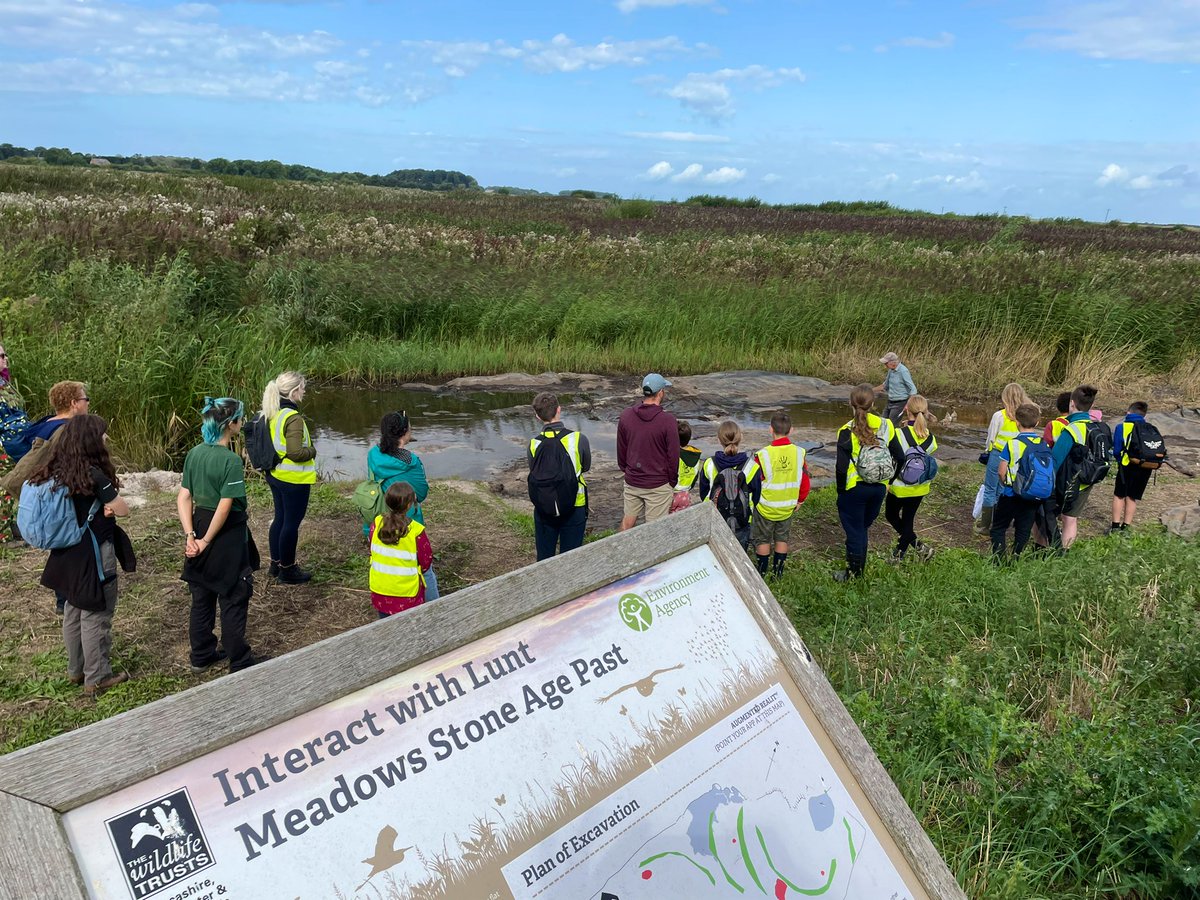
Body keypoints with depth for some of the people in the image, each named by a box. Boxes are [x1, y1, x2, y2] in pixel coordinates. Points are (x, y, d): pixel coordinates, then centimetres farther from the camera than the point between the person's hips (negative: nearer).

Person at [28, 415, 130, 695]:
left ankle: (76, 669, 33)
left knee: (74, 611, 20)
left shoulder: (57, 471, 1)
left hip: (67, 552, 8)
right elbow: (123, 509, -15)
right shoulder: (93, 474, -22)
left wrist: (95, 507, 0)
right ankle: (97, 678, 14)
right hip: (92, 554, -8)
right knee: (95, 615, 3)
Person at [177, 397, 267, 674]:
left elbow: (183, 498, 0)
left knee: (202, 597, 18)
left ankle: (201, 656, 32)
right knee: (233, 601, 6)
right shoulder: (231, 460, -21)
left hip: (201, 525, 7)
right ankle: (240, 662, 17)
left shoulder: (194, 454, 2)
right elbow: (225, 507, -23)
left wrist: (191, 536, -5)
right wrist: (206, 541, -14)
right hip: (227, 535, -7)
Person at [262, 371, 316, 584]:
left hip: (274, 476, 9)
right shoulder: (293, 418, -23)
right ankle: (287, 570, 15)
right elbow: (295, 452, -27)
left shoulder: (270, 414, 3)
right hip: (293, 480, -9)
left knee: (280, 518, 21)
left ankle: (276, 563, 33)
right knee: (292, 524, 4)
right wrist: (312, 451, -10)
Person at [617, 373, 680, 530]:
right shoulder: (668, 421, -18)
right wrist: (672, 482, 3)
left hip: (632, 481, 4)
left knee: (628, 519, 19)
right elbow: (673, 455, -11)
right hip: (658, 485, -4)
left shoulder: (625, 416, -5)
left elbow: (621, 448, 6)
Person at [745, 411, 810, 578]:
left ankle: (762, 573, 26)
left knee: (763, 540, 16)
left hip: (765, 508, -3)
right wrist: (799, 500, 14)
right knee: (782, 539, 21)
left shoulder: (763, 455, -21)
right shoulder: (799, 453, -11)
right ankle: (778, 573, 29)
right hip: (787, 508, 3)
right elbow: (805, 482, -3)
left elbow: (752, 481, -14)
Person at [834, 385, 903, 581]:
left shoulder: (847, 431, -18)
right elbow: (899, 458, 0)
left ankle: (852, 574, 20)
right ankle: (860, 568, 33)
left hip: (854, 489, -4)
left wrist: (841, 489, -4)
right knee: (865, 527, 22)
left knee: (854, 532, 9)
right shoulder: (886, 426, -5)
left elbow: (841, 467, -19)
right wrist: (888, 480, 12)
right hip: (879, 488, 4)